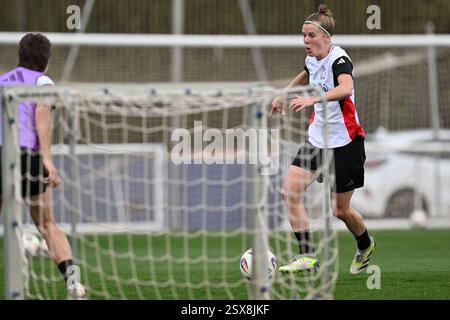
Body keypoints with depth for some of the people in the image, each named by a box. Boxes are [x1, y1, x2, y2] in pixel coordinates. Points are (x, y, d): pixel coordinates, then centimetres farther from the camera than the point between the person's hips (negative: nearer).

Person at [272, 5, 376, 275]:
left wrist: (313, 99, -56)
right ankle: (308, 256, -6)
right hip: (318, 139, 7)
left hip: (345, 141, -7)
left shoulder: (339, 60, -20)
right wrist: (284, 94, 31)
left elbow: (346, 88, -43)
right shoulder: (313, 60, 4)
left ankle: (365, 245, 34)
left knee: (340, 209, 2)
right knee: (290, 191, -10)